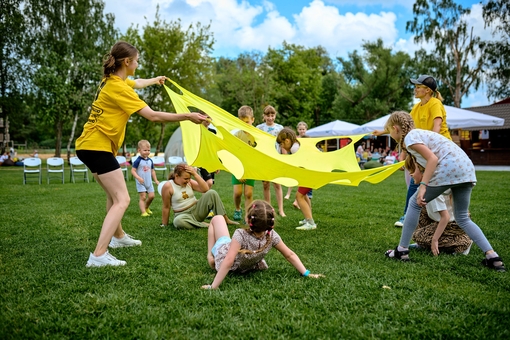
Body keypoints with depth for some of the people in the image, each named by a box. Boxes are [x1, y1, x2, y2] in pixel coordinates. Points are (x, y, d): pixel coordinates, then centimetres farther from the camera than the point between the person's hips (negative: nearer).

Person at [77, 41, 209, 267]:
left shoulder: (112, 80, 11)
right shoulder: (118, 87, -19)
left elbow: (137, 83, 35)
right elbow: (152, 115, -23)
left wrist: (155, 80, 53)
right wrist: (187, 117, -19)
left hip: (90, 145, 10)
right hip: (97, 147, -10)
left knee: (113, 194, 24)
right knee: (122, 200, -13)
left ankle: (118, 236, 41)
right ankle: (98, 255, -19)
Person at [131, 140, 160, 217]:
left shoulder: (150, 160, 6)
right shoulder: (138, 161, -13)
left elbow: (152, 171, 16)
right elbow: (133, 171, -15)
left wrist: (156, 180, 14)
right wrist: (138, 178, -28)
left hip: (149, 182, 6)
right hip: (141, 183, -6)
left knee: (151, 196, 4)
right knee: (143, 197, -8)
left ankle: (146, 207, 29)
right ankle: (143, 212, -5)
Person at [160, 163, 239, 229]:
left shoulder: (190, 182, 1)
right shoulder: (168, 186, -10)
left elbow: (206, 189, -13)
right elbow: (166, 207, -6)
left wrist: (195, 174, -18)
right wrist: (164, 225, -3)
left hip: (197, 209, 4)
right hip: (183, 214, -4)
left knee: (211, 193, -18)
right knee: (177, 221, -41)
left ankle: (225, 220, -15)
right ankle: (207, 225, -31)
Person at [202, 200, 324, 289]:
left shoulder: (240, 235, -43)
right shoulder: (272, 236, -30)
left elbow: (228, 262, -48)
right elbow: (290, 255, -23)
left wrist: (213, 286, -45)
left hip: (224, 253, -2)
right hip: (247, 267, 3)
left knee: (217, 219, 14)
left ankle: (210, 256, 20)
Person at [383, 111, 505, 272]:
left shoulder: (410, 137, -2)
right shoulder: (420, 133, 26)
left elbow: (432, 159, -14)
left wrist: (423, 186, -18)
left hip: (449, 169, -9)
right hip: (467, 168, 9)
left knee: (414, 203, 6)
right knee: (462, 218, 17)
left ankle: (402, 250, 11)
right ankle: (492, 256, 6)